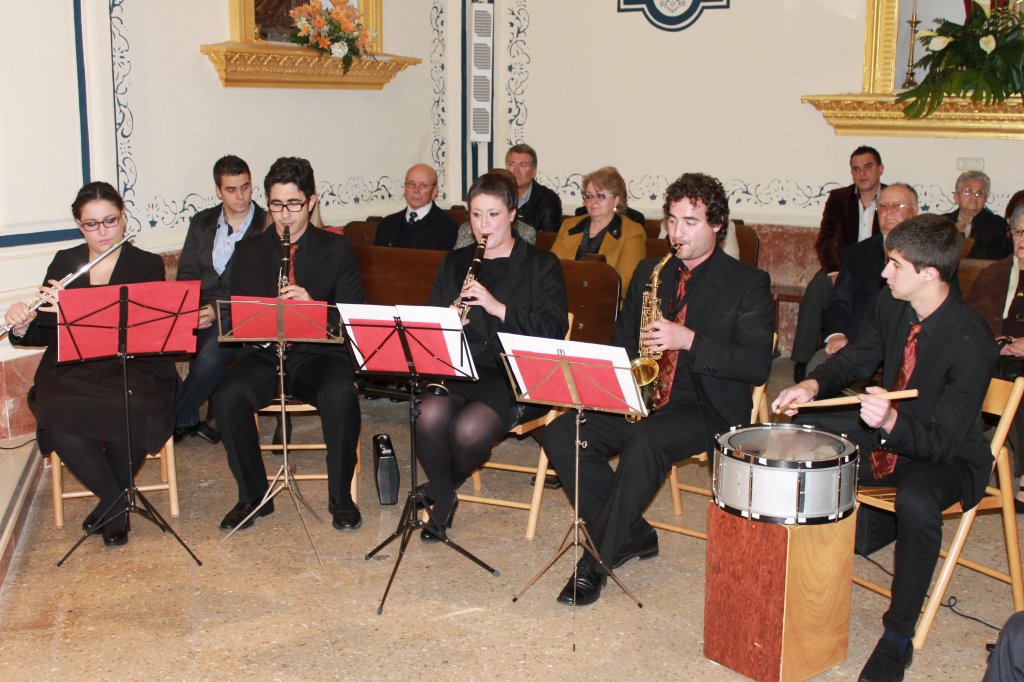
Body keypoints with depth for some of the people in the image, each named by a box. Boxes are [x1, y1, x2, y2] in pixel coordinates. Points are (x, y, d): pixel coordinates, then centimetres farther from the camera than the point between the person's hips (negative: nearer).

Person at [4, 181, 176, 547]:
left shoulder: (148, 265, 5)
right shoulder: (64, 262, 14)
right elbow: (44, 332, 11)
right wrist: (21, 325, -13)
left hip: (131, 367, -2)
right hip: (72, 370, 2)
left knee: (130, 412, -35)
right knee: (55, 416, -31)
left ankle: (111, 501, -4)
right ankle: (116, 502, -8)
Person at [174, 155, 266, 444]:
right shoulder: (202, 223, 16)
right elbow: (186, 274, 12)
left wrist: (219, 311, -18)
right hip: (202, 310, 4)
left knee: (210, 355, -32)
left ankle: (172, 422, -11)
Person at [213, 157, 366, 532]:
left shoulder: (337, 248, 6)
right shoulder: (248, 251, 12)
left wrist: (314, 306, -21)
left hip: (319, 352, -2)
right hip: (263, 353, 2)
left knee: (341, 396, -34)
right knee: (226, 397, -29)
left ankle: (340, 496, -13)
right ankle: (253, 496, -8)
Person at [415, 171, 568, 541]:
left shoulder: (541, 265, 3)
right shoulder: (455, 262, 17)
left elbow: (554, 329, -8)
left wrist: (497, 307, -20)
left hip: (516, 375, -3)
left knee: (469, 428, -31)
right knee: (429, 416, -30)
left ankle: (443, 484, 5)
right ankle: (443, 497, -2)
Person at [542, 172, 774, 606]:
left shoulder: (748, 284, -2)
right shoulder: (650, 272, 14)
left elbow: (757, 365, -12)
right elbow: (622, 339, 22)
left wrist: (689, 340, -23)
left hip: (707, 407, -6)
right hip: (639, 399, 6)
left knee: (644, 441, -36)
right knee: (560, 434, -16)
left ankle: (596, 562, -23)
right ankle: (634, 535, -4)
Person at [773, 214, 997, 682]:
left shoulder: (971, 343, -27)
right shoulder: (891, 304, -7)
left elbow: (944, 442, -27)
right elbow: (857, 359, 9)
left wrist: (891, 421, -47)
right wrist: (813, 385, -11)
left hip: (946, 460, -8)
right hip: (884, 437, 8)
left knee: (917, 502, -38)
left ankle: (898, 637, -18)